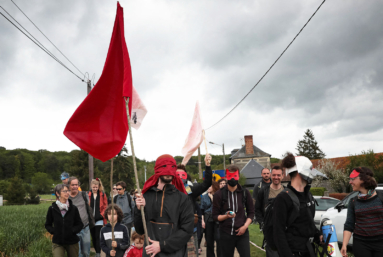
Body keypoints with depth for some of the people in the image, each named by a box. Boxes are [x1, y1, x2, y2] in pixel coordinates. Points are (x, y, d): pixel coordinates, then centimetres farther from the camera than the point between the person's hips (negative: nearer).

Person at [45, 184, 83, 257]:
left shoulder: (73, 208, -3)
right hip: (57, 242, -1)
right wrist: (53, 231, -7)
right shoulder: (52, 209, -4)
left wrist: (72, 230, -10)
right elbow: (48, 225, 8)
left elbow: (80, 224, 4)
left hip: (72, 242, 1)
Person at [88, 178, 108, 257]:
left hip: (99, 219, -2)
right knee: (93, 237, 11)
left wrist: (101, 215, -5)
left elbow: (105, 207, 2)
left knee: (97, 236, -7)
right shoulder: (88, 195, 3)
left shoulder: (103, 195, 1)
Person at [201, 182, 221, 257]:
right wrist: (202, 221, 1)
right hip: (207, 219, 3)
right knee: (209, 240, 6)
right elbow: (202, 210, 9)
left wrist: (211, 197, -8)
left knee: (219, 239, -8)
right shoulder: (204, 196, 9)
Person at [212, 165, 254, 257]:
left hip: (242, 233, 1)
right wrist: (226, 216, -21)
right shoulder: (219, 194, -3)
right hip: (225, 234, 0)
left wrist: (245, 226, -6)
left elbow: (251, 212, 8)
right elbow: (215, 216, -2)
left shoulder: (245, 192, 3)